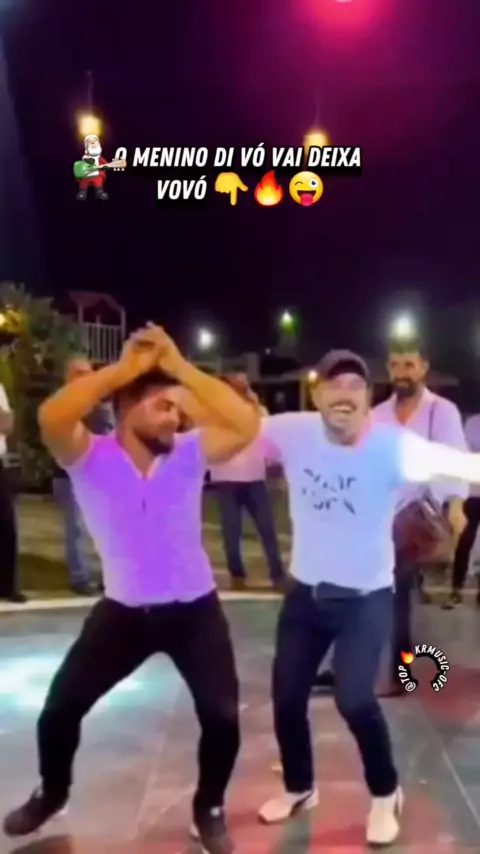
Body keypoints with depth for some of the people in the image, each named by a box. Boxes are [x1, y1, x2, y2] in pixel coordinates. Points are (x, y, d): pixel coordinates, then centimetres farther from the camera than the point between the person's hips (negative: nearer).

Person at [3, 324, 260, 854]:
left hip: (194, 610, 0)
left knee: (222, 717, -4)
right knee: (59, 708, 8)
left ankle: (209, 809, 26)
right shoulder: (90, 458, -12)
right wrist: (124, 367, -29)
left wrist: (180, 366, -24)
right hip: (123, 612, 0)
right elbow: (51, 418, -34)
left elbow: (246, 423, -24)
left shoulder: (188, 455, -8)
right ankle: (52, 794, 39)